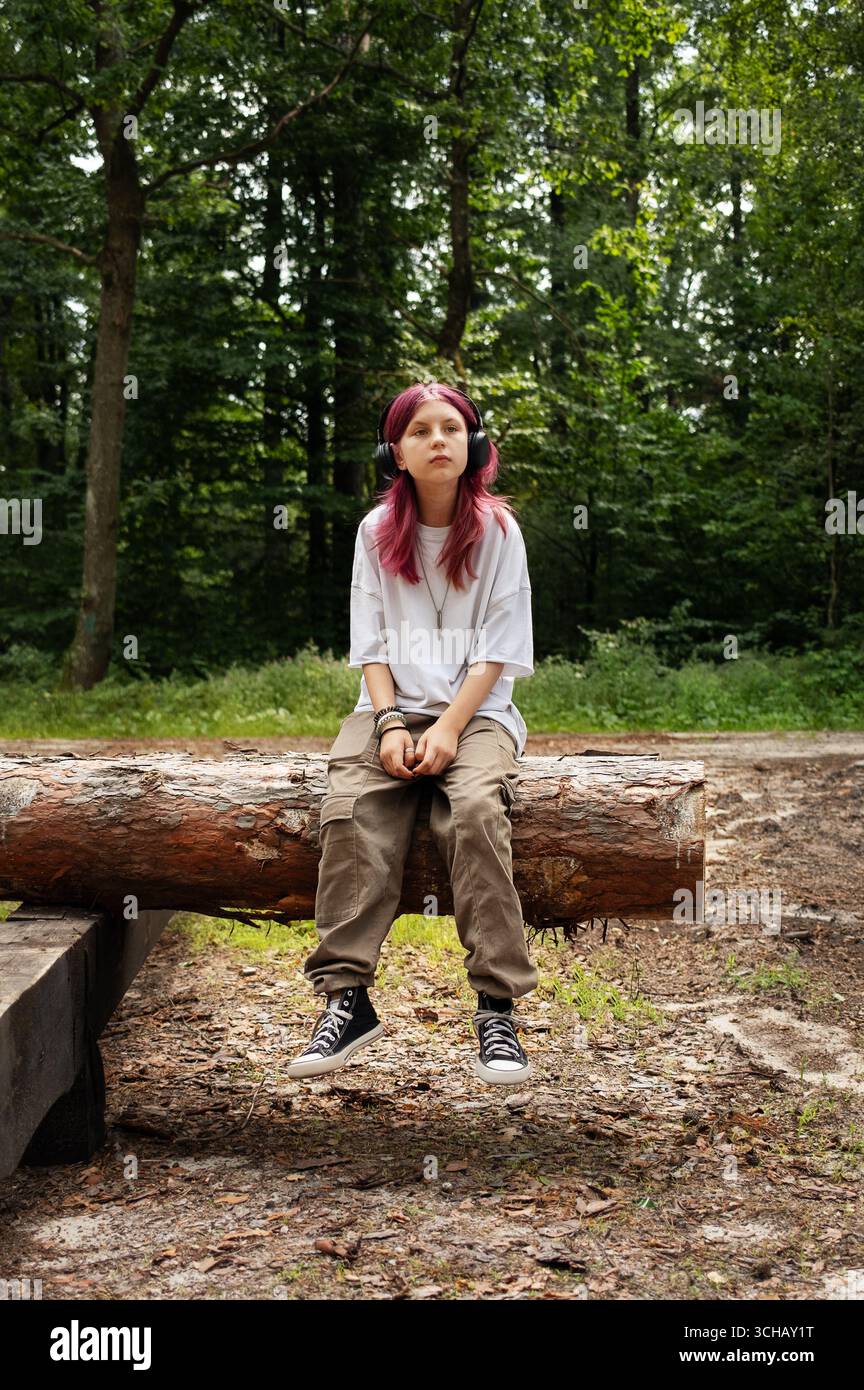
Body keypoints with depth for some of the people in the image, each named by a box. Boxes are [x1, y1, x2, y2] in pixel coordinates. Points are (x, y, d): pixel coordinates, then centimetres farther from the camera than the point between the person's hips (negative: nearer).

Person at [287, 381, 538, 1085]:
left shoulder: (497, 530, 4)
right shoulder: (378, 530, 10)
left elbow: (498, 651, -1)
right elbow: (370, 643, 7)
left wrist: (449, 729, -15)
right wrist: (390, 723, -10)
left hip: (476, 709, -2)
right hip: (393, 706, 2)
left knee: (477, 808, -32)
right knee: (349, 810, -28)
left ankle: (497, 1006, -30)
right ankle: (348, 996, -27)